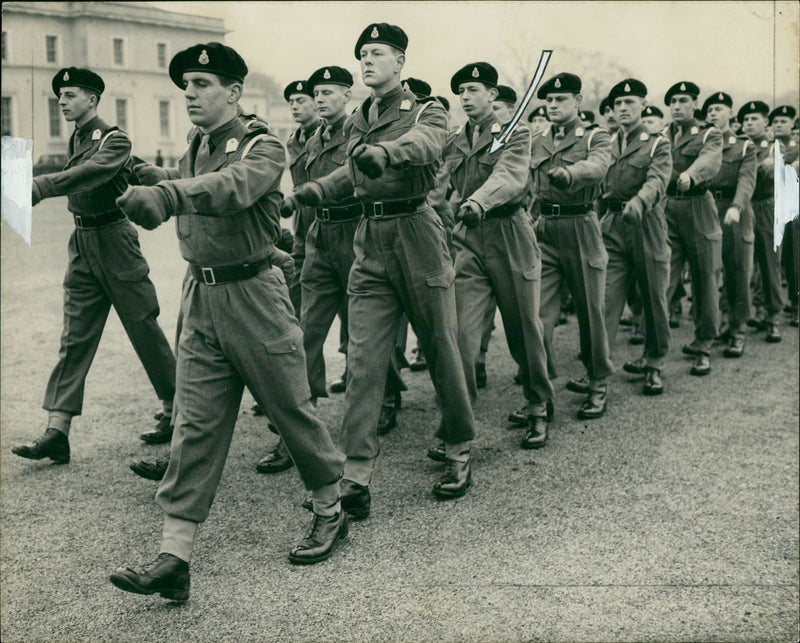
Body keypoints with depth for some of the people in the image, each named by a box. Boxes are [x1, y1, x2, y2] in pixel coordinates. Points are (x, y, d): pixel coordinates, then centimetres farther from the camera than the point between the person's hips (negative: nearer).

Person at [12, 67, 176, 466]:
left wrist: (40, 187, -40)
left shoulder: (115, 140, -11)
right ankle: (57, 431, -1)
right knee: (74, 337, 1)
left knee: (144, 328, 2)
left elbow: (90, 173, -30)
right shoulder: (75, 141, 14)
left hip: (114, 239, -7)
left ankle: (175, 410, 19)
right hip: (82, 242, 7)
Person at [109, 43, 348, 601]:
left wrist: (167, 195, -47)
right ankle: (174, 558, 2)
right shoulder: (194, 151, 13)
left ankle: (331, 513, 30)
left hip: (253, 297, -6)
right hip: (202, 301, 6)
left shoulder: (263, 148, -11)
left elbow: (232, 187, -33)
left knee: (293, 412, 8)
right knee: (195, 428, 2)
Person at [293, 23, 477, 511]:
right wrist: (319, 189, 15)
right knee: (364, 360, -4)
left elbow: (423, 144, -26)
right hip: (370, 239, 5)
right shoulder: (356, 123, 16)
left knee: (441, 349, 5)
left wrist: (383, 152, -46)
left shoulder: (427, 112, -2)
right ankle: (357, 477, -5)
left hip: (417, 233, -4)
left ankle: (460, 454, 24)